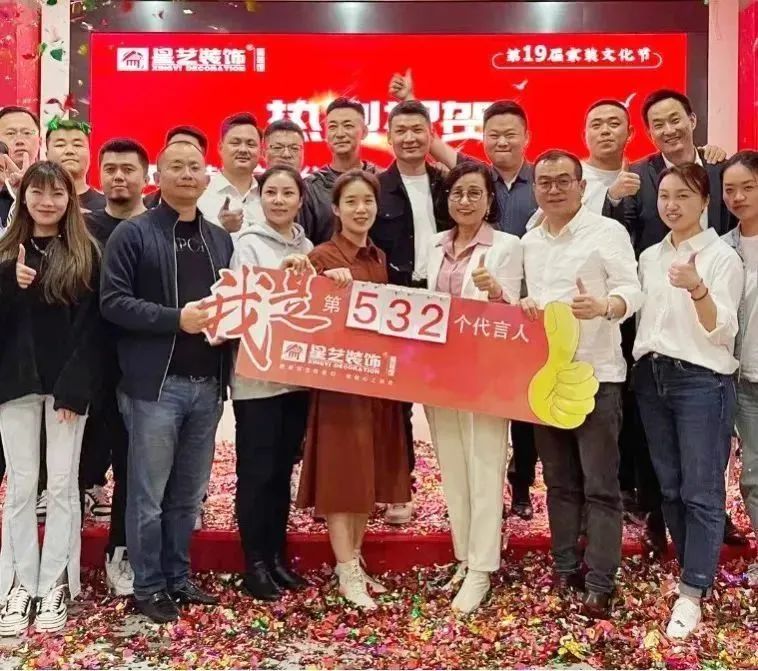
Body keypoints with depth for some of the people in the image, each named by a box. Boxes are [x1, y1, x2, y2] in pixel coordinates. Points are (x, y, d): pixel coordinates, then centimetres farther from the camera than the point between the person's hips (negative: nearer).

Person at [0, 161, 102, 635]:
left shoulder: (86, 254, 1)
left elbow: (92, 326, -5)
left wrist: (74, 388, -12)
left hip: (68, 383, -2)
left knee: (62, 485, 3)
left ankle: (55, 585, 12)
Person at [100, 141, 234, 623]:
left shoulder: (221, 239, 15)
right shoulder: (133, 234, -2)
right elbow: (113, 301, -10)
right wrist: (176, 319, -19)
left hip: (208, 384, 5)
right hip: (156, 384, -5)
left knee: (189, 493, 14)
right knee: (149, 494, 3)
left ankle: (179, 577, 27)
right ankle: (149, 586, 16)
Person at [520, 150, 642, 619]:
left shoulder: (608, 231, -4)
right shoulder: (528, 241, 14)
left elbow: (632, 290, -14)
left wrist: (604, 307, -35)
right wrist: (522, 305, -6)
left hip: (596, 374, -6)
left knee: (600, 486, -1)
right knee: (559, 482, 13)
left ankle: (600, 584, 6)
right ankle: (565, 570, 24)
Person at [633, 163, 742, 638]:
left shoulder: (723, 257, -5)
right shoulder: (649, 256, 12)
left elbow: (722, 331, -15)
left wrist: (698, 290, -31)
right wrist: (646, 365, 4)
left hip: (702, 381, -6)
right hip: (651, 377, 6)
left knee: (701, 490, -3)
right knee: (670, 485, 11)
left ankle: (692, 594, 2)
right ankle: (694, 568, 26)